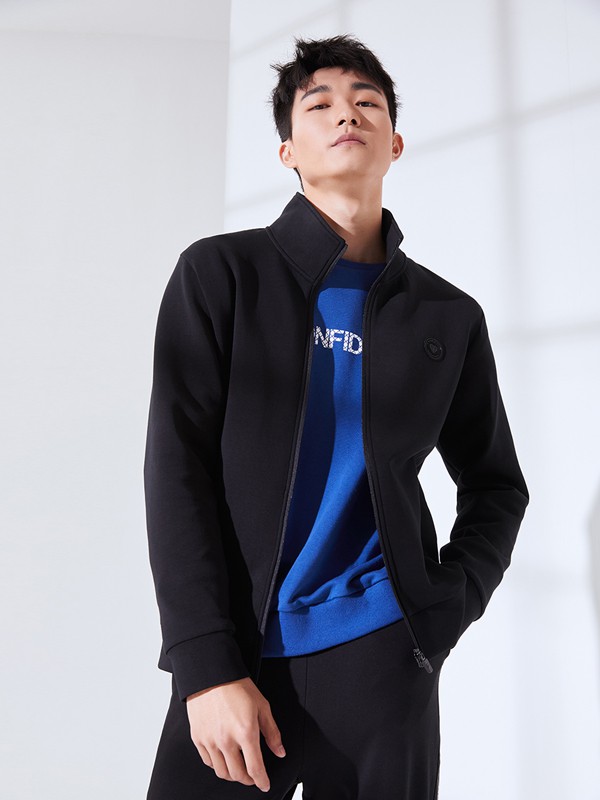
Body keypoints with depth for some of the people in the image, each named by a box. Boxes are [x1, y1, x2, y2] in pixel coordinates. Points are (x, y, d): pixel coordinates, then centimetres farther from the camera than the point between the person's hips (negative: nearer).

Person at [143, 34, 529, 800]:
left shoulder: (448, 316, 5)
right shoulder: (220, 271, -1)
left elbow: (495, 485, 13)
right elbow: (177, 467, -7)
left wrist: (439, 618, -1)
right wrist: (208, 666, -12)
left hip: (378, 654, 2)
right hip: (236, 654, -1)